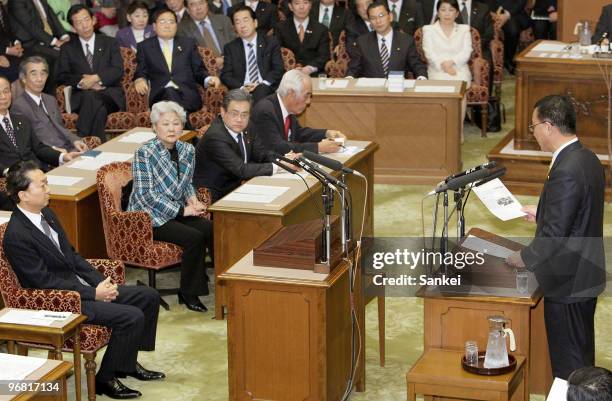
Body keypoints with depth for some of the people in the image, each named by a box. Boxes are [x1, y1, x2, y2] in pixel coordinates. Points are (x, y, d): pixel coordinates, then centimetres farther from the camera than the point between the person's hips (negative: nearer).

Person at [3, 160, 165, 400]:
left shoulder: (46, 214, 6)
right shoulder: (16, 236, -22)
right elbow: (46, 282, -20)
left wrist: (102, 282, 1)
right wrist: (94, 294, -18)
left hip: (80, 286, 9)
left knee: (149, 297, 6)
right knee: (132, 316, -21)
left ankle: (128, 362, 20)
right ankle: (105, 379, -4)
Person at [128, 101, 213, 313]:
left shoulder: (187, 150, 5)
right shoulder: (144, 153, -15)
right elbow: (145, 194, -19)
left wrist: (192, 198, -3)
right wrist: (181, 210, -20)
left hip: (176, 212, 6)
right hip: (149, 216, -6)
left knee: (214, 229, -16)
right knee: (194, 237, -26)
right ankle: (188, 293, -10)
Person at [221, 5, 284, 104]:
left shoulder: (271, 42, 14)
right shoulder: (230, 48, 16)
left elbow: (278, 69, 7)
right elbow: (226, 75, 8)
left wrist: (263, 84, -12)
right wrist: (242, 87, -12)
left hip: (267, 88, 0)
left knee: (261, 91, -36)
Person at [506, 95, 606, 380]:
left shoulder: (565, 172, -27)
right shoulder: (587, 159, 3)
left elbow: (554, 236, -25)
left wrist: (522, 259, -12)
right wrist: (541, 213, 18)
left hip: (567, 283, -10)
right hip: (586, 275, 10)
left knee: (568, 365, 3)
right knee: (582, 354, 22)